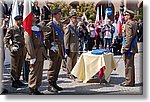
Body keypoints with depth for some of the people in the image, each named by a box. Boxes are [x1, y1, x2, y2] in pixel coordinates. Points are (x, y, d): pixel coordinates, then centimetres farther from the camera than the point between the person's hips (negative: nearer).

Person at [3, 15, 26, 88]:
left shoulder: (23, 29, 11)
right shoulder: (11, 30, -8)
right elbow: (6, 40, -6)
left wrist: (24, 48, 12)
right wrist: (11, 47, -15)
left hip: (22, 51, 6)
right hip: (15, 51, -6)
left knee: (20, 66, 12)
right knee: (14, 67, 1)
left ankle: (17, 80, 23)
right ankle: (14, 82, 10)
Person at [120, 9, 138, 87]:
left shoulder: (128, 24, -14)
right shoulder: (134, 24, 16)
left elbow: (129, 37, -21)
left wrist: (126, 48, -20)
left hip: (129, 48, -10)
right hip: (133, 48, 10)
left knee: (128, 65, -5)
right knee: (131, 65, 14)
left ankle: (129, 81, 0)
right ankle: (131, 81, 21)